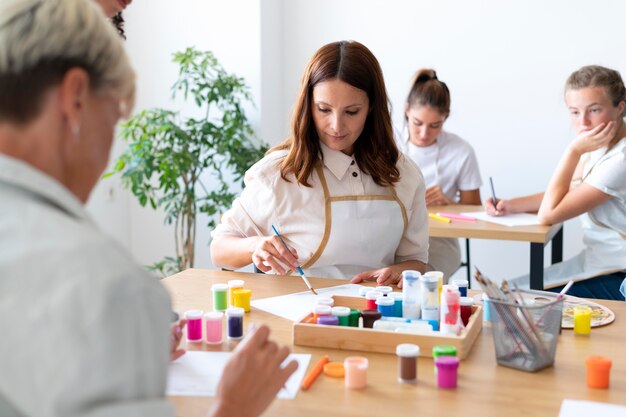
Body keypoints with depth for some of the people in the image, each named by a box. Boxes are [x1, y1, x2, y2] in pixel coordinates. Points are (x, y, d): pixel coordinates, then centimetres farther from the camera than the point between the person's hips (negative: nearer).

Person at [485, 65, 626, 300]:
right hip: (597, 261, 9)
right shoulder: (601, 146, 6)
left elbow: (549, 213, -20)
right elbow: (565, 194, 17)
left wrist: (574, 150, -19)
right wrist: (511, 205, 2)